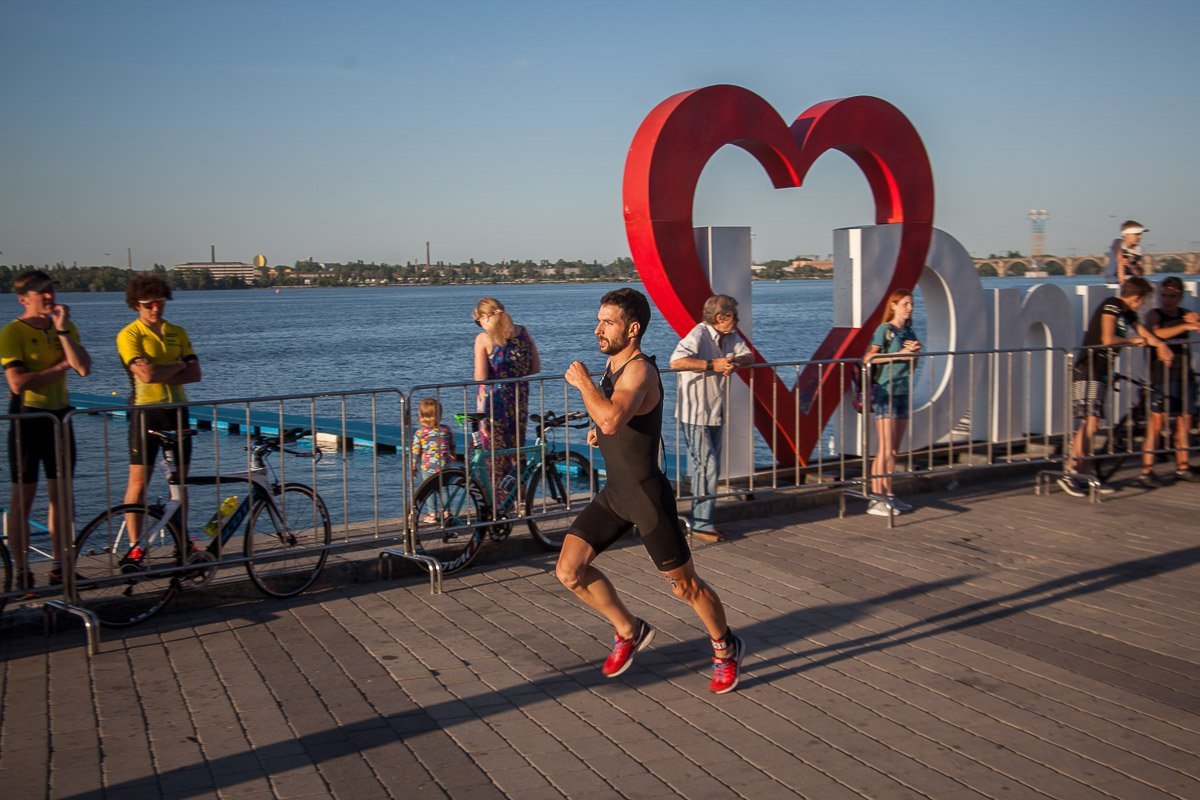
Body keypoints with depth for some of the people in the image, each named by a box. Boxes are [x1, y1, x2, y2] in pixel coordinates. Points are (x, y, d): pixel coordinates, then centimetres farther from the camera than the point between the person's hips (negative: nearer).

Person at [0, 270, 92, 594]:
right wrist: (60, 366, -12)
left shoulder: (66, 327, 7)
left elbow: (83, 368, -8)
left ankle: (59, 567, 19)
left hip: (59, 415, 6)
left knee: (60, 495, 10)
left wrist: (62, 329, -13)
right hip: (28, 417, -5)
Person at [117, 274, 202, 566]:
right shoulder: (129, 335, -6)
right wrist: (178, 366, -5)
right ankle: (135, 546, 0)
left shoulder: (177, 333, 10)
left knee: (180, 478, 9)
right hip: (147, 411, -5)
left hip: (177, 410, 5)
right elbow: (146, 374, -20)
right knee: (139, 479, -5)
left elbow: (194, 373, 0)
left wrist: (160, 374, -13)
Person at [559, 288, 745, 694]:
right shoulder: (613, 362, 7)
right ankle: (630, 631, 22)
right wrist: (600, 429, 8)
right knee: (570, 571, 1)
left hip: (647, 495, -8)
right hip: (613, 492, 8)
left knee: (685, 586, 6)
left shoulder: (639, 370, -22)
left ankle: (726, 650, 31)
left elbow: (612, 420, -42)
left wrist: (582, 381, -26)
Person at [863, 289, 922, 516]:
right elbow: (868, 358, -17)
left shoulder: (909, 332, 15)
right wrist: (899, 354, -18)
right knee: (885, 449, -9)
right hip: (885, 393, -7)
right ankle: (875, 499, -7)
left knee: (895, 449, 10)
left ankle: (888, 495, 18)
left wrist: (915, 351, 0)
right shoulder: (884, 329, -6)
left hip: (903, 393, 7)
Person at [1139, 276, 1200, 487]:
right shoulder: (1154, 315, -2)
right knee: (1157, 421, -11)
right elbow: (1157, 333, -21)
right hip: (1161, 376, -6)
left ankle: (1182, 467, 18)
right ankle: (1146, 471, -11)